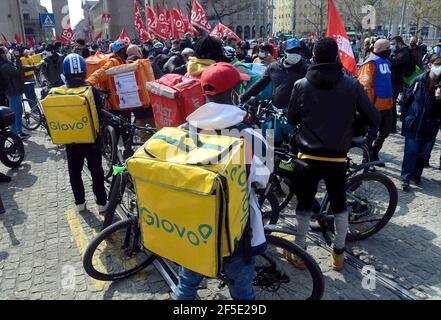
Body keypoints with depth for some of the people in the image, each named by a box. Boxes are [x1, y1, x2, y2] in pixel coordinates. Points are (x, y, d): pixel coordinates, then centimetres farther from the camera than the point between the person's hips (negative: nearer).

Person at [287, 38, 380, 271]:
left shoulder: (301, 85, -6)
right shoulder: (352, 85, -7)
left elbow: (291, 119, 5)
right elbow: (374, 119, -2)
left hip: (308, 156, 0)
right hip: (337, 158, 0)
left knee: (305, 204, 14)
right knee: (339, 204, 18)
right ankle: (339, 254, 28)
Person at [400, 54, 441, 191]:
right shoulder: (419, 81, -4)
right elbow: (407, 98, 3)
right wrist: (404, 117, 4)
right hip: (413, 124, -2)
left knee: (424, 154, 12)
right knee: (410, 152, -1)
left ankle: (417, 174, 32)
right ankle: (406, 178, 9)